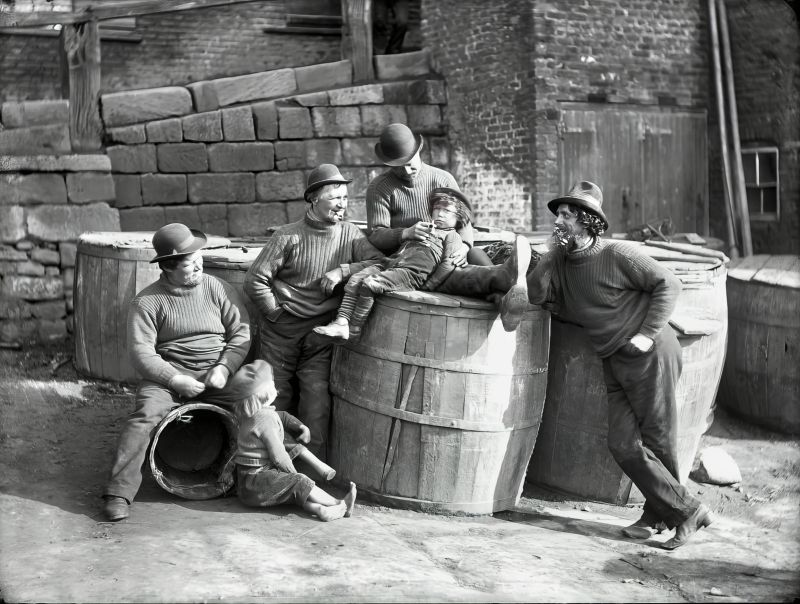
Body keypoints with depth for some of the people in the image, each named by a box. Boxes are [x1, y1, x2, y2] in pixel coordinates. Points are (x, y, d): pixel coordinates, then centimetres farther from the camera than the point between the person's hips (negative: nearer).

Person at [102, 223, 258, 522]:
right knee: (144, 414, -29)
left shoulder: (217, 289, 6)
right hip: (169, 373, -2)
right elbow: (141, 353, -8)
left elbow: (241, 331, 6)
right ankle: (119, 493, -23)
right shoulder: (146, 302, -3)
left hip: (218, 372, 2)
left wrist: (224, 368, -11)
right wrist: (177, 380, -19)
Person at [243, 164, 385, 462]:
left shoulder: (350, 234, 3)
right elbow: (254, 281, -6)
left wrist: (342, 271, -16)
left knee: (317, 399, -7)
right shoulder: (289, 236, -6)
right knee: (276, 398, 5)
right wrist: (277, 314, -5)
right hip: (280, 332, -1)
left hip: (321, 334, 1)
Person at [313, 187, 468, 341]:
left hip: (412, 272, -7)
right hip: (390, 264, 8)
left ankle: (353, 331, -23)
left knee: (369, 284, -27)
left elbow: (448, 264, -3)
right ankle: (341, 322, -22)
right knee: (355, 279, -14)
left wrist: (428, 286, -9)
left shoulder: (451, 235, 13)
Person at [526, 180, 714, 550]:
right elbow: (535, 294, -3)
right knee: (624, 445, 0)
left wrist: (646, 334, -14)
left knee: (657, 442, 0)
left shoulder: (617, 254, -10)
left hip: (649, 355, -7)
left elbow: (668, 284, -9)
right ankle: (686, 510, 10)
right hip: (615, 363, 7)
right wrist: (554, 250, -6)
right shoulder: (563, 262, 9)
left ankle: (659, 512, 18)